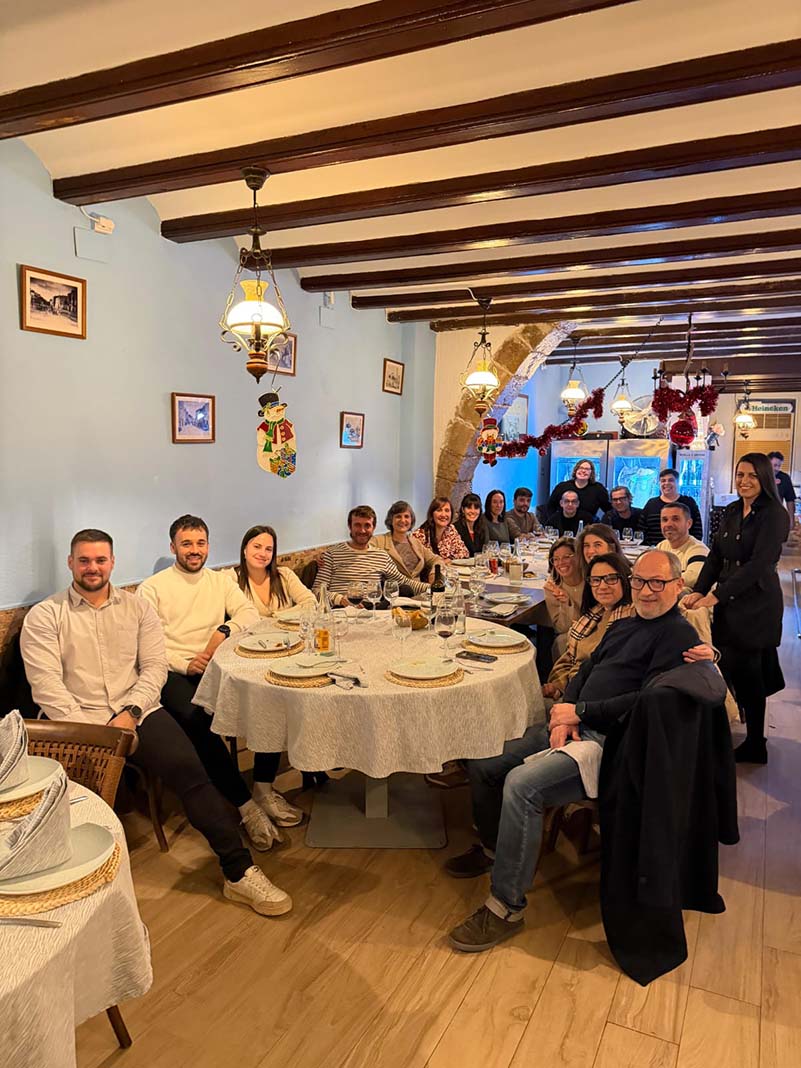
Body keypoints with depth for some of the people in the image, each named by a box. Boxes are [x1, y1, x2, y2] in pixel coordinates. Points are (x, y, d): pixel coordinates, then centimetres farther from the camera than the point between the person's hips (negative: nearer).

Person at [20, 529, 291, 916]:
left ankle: (239, 872, -15)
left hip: (137, 711, 1)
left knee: (189, 769, -20)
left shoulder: (137, 608, 13)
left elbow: (154, 667, 6)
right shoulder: (44, 617, 5)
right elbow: (46, 684, -5)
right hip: (79, 720, -1)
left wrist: (130, 712, -11)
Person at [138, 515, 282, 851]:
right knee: (196, 719, -35)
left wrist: (224, 630, -14)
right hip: (175, 673, -3)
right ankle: (246, 804, -26)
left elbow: (250, 612, 6)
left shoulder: (220, 581, 19)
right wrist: (185, 664, -16)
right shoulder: (152, 587, 7)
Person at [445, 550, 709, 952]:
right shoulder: (622, 625, 19)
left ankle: (506, 909, -15)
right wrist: (564, 717, -1)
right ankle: (493, 848, 29)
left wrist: (579, 711, -14)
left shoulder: (679, 635, -8)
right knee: (481, 762, 4)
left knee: (521, 784, -29)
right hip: (576, 727, 9)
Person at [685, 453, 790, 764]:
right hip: (728, 602, 6)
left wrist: (717, 595, -21)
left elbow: (759, 562, -18)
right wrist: (699, 590, -6)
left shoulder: (773, 514, -10)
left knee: (745, 672, -1)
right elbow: (716, 556, 9)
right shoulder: (731, 512, 11)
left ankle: (755, 745, 14)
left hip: (757, 604, -6)